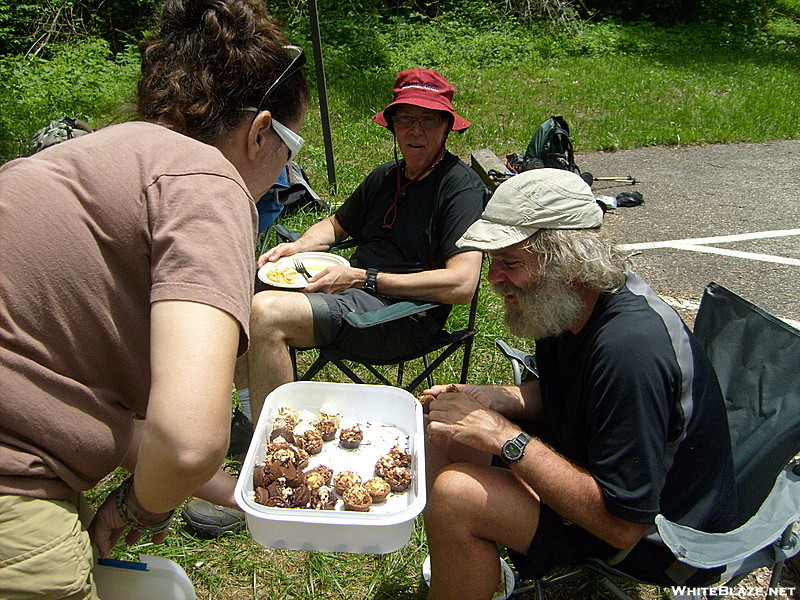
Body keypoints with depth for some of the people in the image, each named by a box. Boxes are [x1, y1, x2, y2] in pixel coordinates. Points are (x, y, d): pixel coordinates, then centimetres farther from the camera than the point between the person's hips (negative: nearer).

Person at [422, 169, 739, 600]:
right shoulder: (562, 303, -7)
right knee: (444, 430, 5)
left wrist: (506, 438, -30)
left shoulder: (631, 347, -34)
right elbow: (554, 395, 11)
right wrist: (494, 399, -9)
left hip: (654, 533, -8)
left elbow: (623, 525, -31)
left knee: (455, 495, -26)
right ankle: (464, 564, 25)